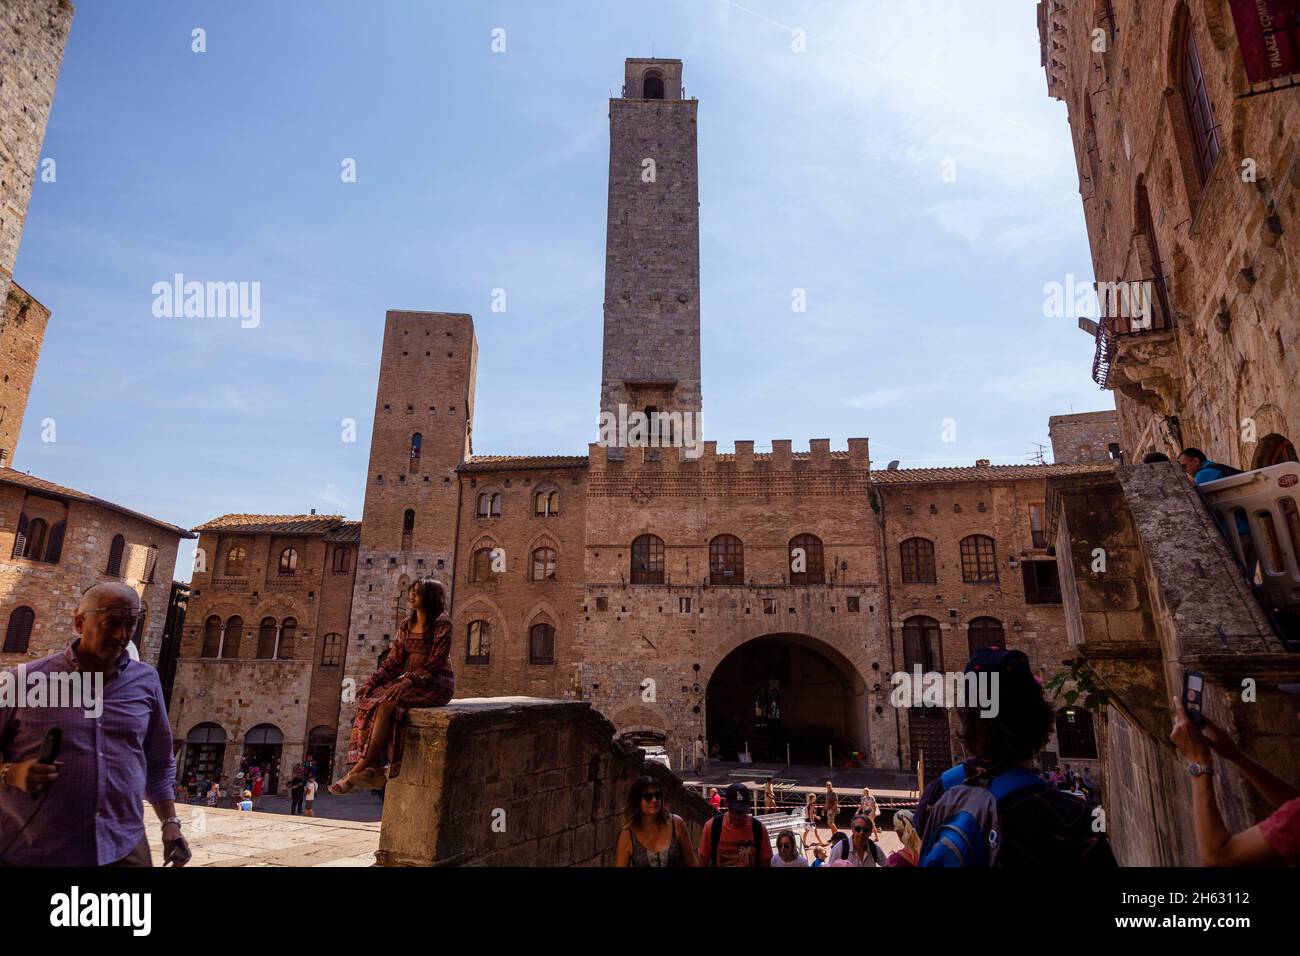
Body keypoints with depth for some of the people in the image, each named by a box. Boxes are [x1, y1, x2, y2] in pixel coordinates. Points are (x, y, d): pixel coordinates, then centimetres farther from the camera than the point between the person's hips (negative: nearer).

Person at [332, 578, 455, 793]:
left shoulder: (441, 622, -9)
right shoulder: (407, 625, 13)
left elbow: (435, 664, -15)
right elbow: (394, 660, 11)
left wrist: (409, 681, -24)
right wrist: (371, 681, -2)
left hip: (436, 684, -7)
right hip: (411, 680, 7)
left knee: (387, 703, -29)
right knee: (369, 699, -16)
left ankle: (358, 769, -23)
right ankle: (375, 769, -23)